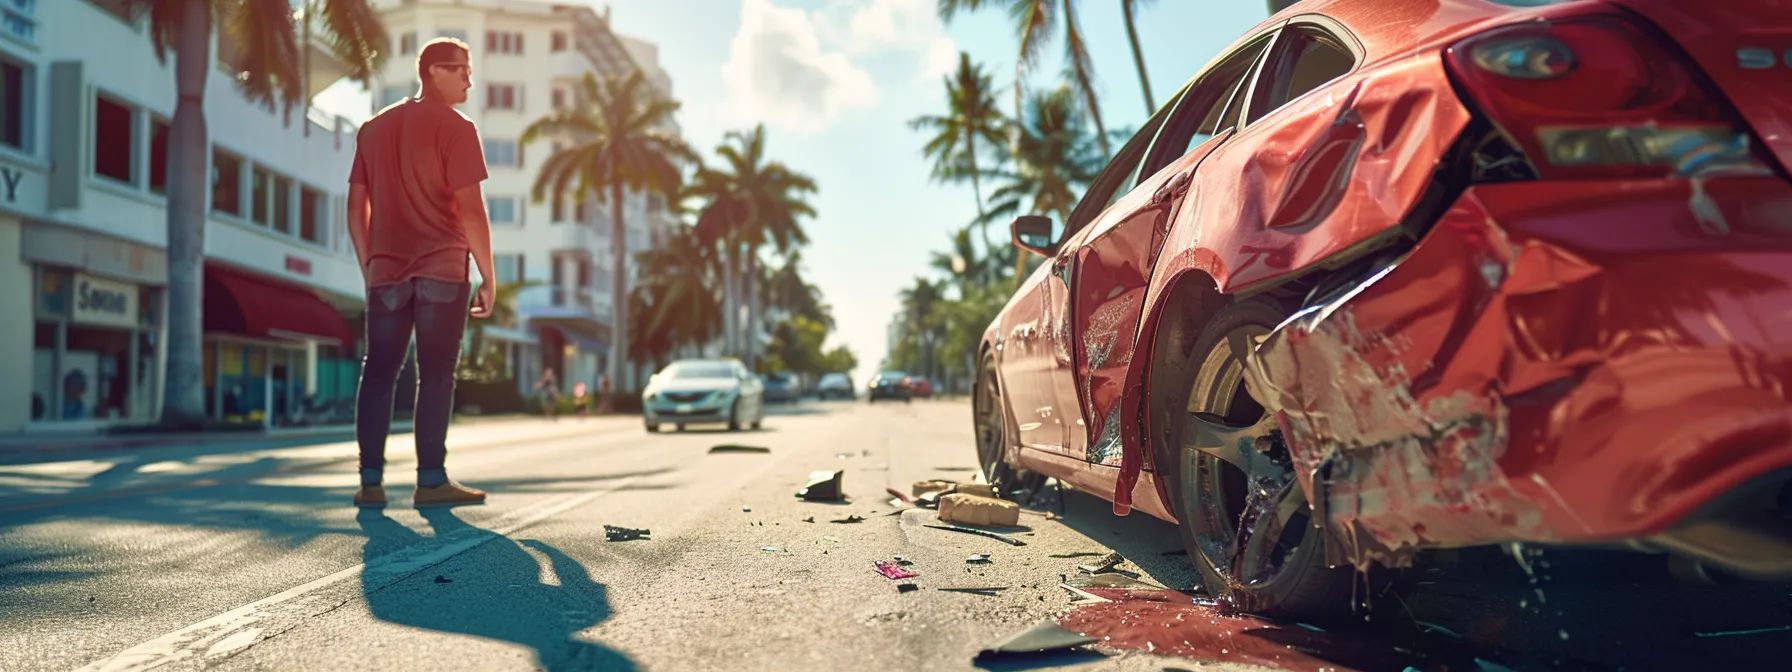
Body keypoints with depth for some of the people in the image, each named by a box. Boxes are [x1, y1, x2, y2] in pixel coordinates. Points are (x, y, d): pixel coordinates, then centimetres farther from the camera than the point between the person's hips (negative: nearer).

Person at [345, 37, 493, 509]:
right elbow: (470, 208, -10)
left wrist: (369, 268, 20)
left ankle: (370, 482, 6)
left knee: (378, 375, 8)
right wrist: (488, 277, -6)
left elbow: (356, 207, 14)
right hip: (442, 272, -5)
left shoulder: (374, 128, 16)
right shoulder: (455, 128, -3)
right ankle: (431, 482, -2)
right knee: (436, 376, -2)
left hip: (386, 274, 5)